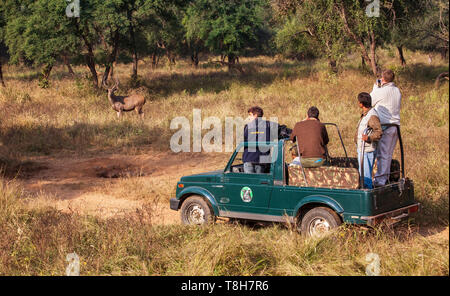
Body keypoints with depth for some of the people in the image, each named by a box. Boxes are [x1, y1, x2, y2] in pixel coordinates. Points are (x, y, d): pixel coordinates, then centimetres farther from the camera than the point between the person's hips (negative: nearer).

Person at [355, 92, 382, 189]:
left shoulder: (372, 116, -19)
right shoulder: (365, 114, 11)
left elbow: (379, 132, -27)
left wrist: (369, 138, -43)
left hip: (367, 151, -10)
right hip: (361, 150, 10)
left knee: (366, 176, -7)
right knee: (362, 175, 17)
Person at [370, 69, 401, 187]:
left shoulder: (381, 91, -13)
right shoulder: (397, 91, 9)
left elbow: (370, 102, 2)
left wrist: (375, 87, 12)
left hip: (385, 125, -7)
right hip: (395, 125, 7)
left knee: (382, 154, -3)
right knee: (388, 154, 13)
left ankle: (380, 180, -3)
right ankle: (385, 176, 18)